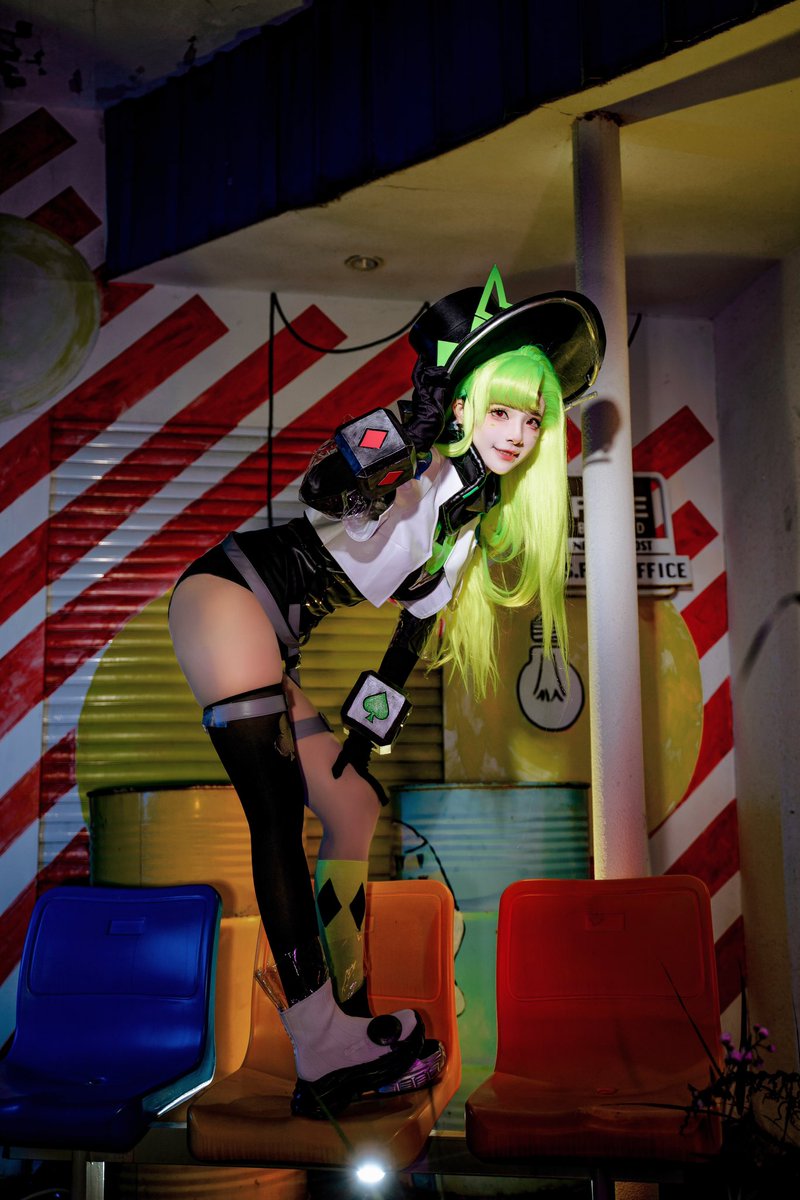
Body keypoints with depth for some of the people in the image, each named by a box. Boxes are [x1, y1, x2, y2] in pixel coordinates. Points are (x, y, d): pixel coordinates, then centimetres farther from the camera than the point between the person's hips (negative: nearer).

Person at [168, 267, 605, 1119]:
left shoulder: (476, 517, 13)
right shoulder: (420, 462, -11)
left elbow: (417, 623, 16)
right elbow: (322, 492, -28)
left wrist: (371, 718, 14)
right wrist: (414, 425, -32)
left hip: (267, 646, 9)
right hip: (226, 597, -9)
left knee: (356, 809, 9)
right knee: (277, 812, -18)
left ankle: (350, 1026, 18)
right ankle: (325, 1053, -17)